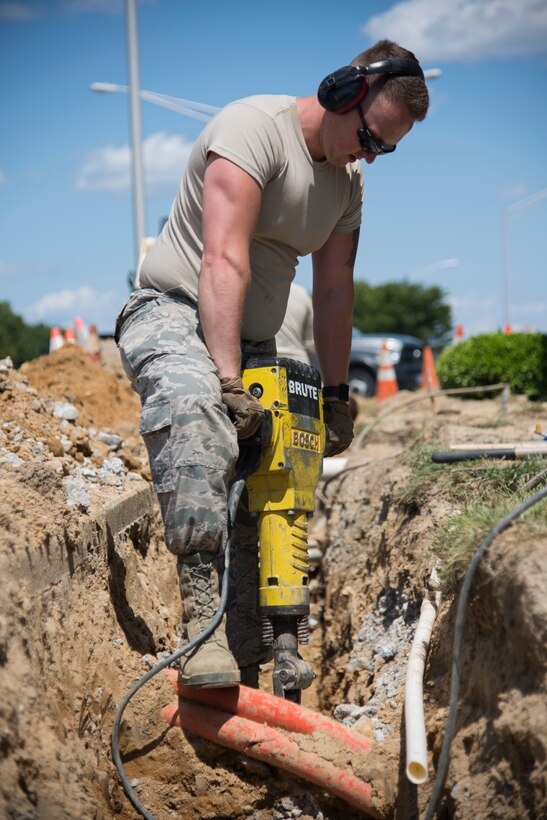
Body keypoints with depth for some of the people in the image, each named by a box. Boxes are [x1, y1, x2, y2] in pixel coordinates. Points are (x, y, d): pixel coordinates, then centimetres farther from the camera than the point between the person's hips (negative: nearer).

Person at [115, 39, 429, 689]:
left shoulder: (348, 181, 11)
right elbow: (224, 263, -26)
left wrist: (336, 396, 14)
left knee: (255, 513, 2)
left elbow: (334, 293, 17)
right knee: (197, 412, -41)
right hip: (175, 314, -9)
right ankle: (203, 615, -49)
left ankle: (241, 681, 8)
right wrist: (228, 381, -32)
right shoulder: (256, 127, -16)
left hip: (251, 345, 9)